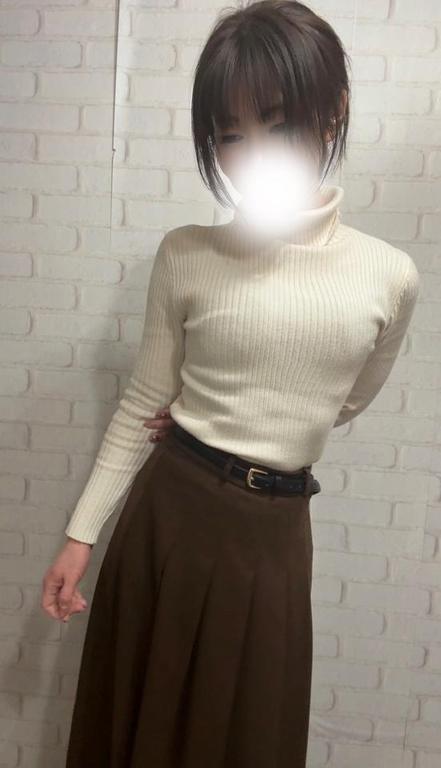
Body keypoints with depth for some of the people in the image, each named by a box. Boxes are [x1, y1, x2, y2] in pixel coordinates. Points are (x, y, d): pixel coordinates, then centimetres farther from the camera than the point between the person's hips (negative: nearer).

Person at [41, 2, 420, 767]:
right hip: (167, 511, 0)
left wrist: (238, 424, 6)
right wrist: (81, 533, -1)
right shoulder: (186, 256, -7)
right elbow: (142, 406, 0)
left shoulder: (389, 275, -6)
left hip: (275, 531, 1)